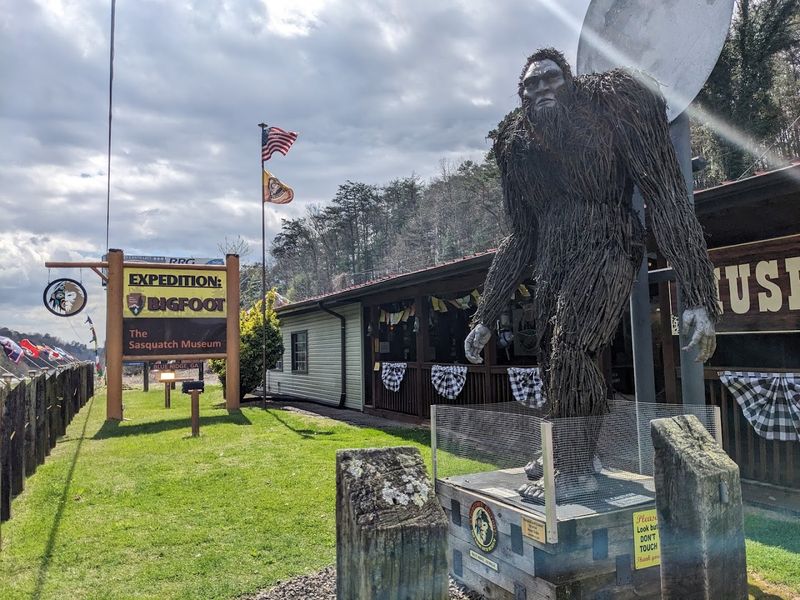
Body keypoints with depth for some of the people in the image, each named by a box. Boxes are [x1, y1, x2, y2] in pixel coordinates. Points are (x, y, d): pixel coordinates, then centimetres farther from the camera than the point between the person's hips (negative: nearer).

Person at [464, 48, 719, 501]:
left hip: (608, 249, -6)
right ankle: (565, 456, 21)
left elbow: (668, 201, -8)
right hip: (553, 263, 6)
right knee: (553, 361, 3)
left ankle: (577, 472, -7)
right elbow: (522, 238, 17)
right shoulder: (520, 145, 12)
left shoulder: (612, 109, -2)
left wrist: (700, 298, -17)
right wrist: (486, 318, 14)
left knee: (570, 348, -22)